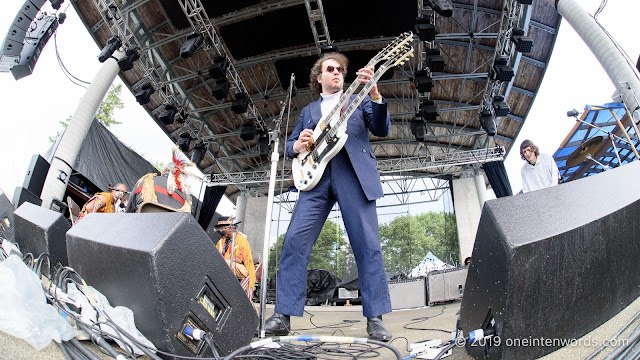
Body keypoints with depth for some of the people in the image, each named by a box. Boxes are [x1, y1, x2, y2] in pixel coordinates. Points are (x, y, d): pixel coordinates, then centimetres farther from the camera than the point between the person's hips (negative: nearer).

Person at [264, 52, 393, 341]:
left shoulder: (358, 100, 20)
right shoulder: (308, 111, 27)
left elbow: (381, 130, 5)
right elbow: (289, 146, 24)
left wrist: (375, 95, -11)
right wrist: (297, 146, -1)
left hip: (353, 175, -2)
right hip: (317, 177, 2)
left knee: (368, 245, -7)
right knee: (295, 241, -9)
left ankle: (375, 318, 3)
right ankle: (283, 316, -1)